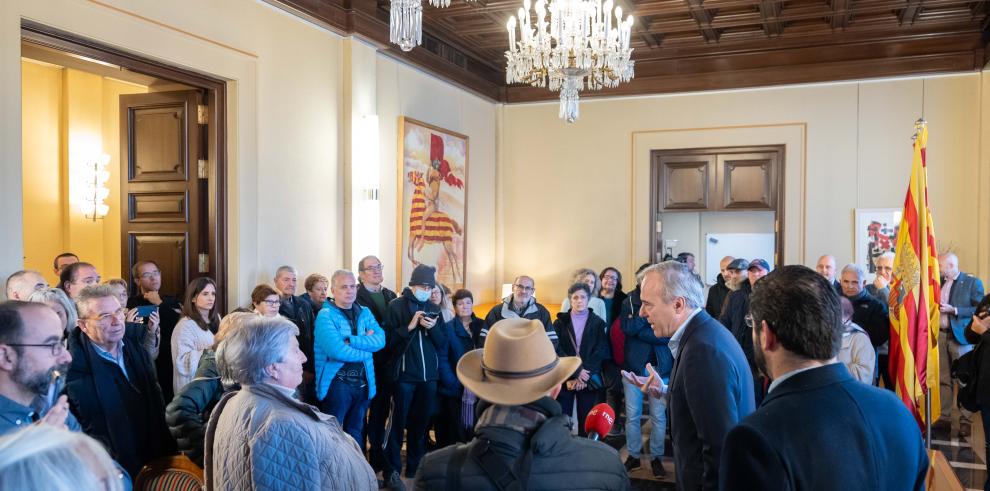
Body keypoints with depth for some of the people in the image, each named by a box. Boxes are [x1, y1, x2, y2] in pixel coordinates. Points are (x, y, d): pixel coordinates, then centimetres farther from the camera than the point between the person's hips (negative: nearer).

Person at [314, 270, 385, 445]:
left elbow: (380, 339, -7)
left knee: (356, 433, 18)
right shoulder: (326, 315, -9)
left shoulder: (365, 313, 9)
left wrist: (351, 341, -18)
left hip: (363, 383, 6)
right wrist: (365, 344, -9)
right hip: (337, 383, -6)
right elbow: (336, 351, -22)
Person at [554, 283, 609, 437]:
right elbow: (556, 350, -4)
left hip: (589, 380, 0)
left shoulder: (598, 323, 6)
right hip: (564, 379, 0)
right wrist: (576, 371, -16)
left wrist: (584, 375, -13)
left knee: (586, 422, 4)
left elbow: (601, 351, -3)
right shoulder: (560, 322, 6)